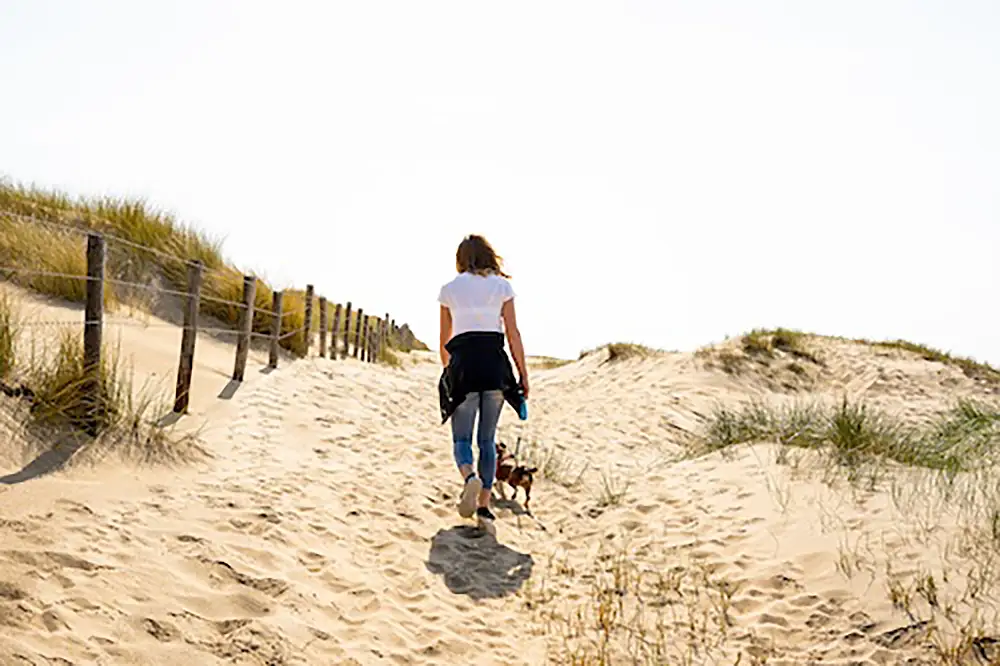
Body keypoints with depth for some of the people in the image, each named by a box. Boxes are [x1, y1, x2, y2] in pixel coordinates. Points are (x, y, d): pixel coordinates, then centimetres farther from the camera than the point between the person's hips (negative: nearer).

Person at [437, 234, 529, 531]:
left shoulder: (449, 289, 9)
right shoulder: (501, 286, 8)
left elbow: (444, 341, 14)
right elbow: (513, 334, 3)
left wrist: (448, 371, 29)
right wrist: (523, 374, 7)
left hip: (463, 363, -1)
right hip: (495, 363, 1)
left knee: (461, 437, 6)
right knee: (487, 438, 10)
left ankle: (469, 477, -27)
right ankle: (484, 508, 4)